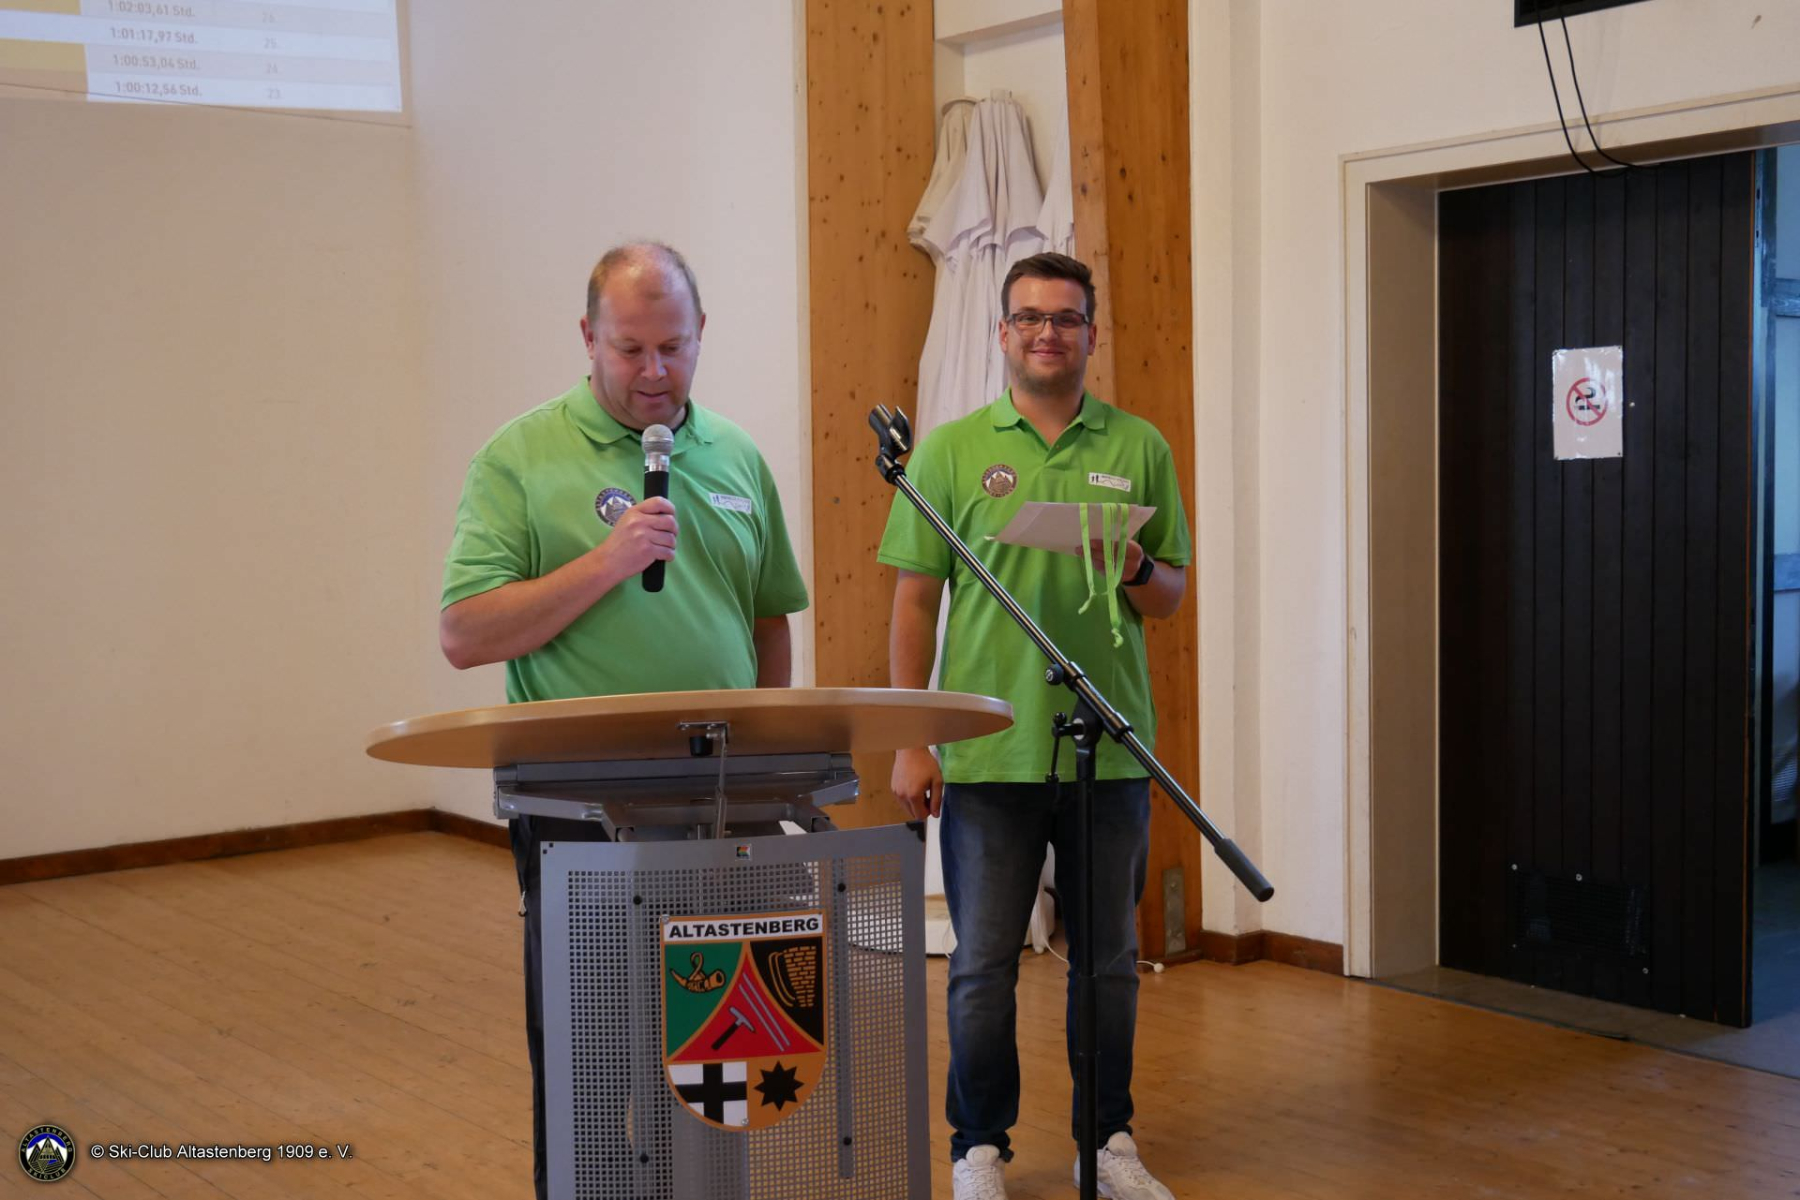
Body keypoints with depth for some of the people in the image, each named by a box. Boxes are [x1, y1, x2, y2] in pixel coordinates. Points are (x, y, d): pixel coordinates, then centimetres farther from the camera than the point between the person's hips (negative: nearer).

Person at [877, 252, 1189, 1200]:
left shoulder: (1139, 448, 6)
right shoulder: (951, 449, 2)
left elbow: (1173, 594, 10)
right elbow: (914, 600, 1)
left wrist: (1136, 569, -14)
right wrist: (909, 744, -3)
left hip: (1110, 749, 2)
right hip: (987, 753, -1)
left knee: (1108, 959, 12)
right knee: (983, 963, 5)